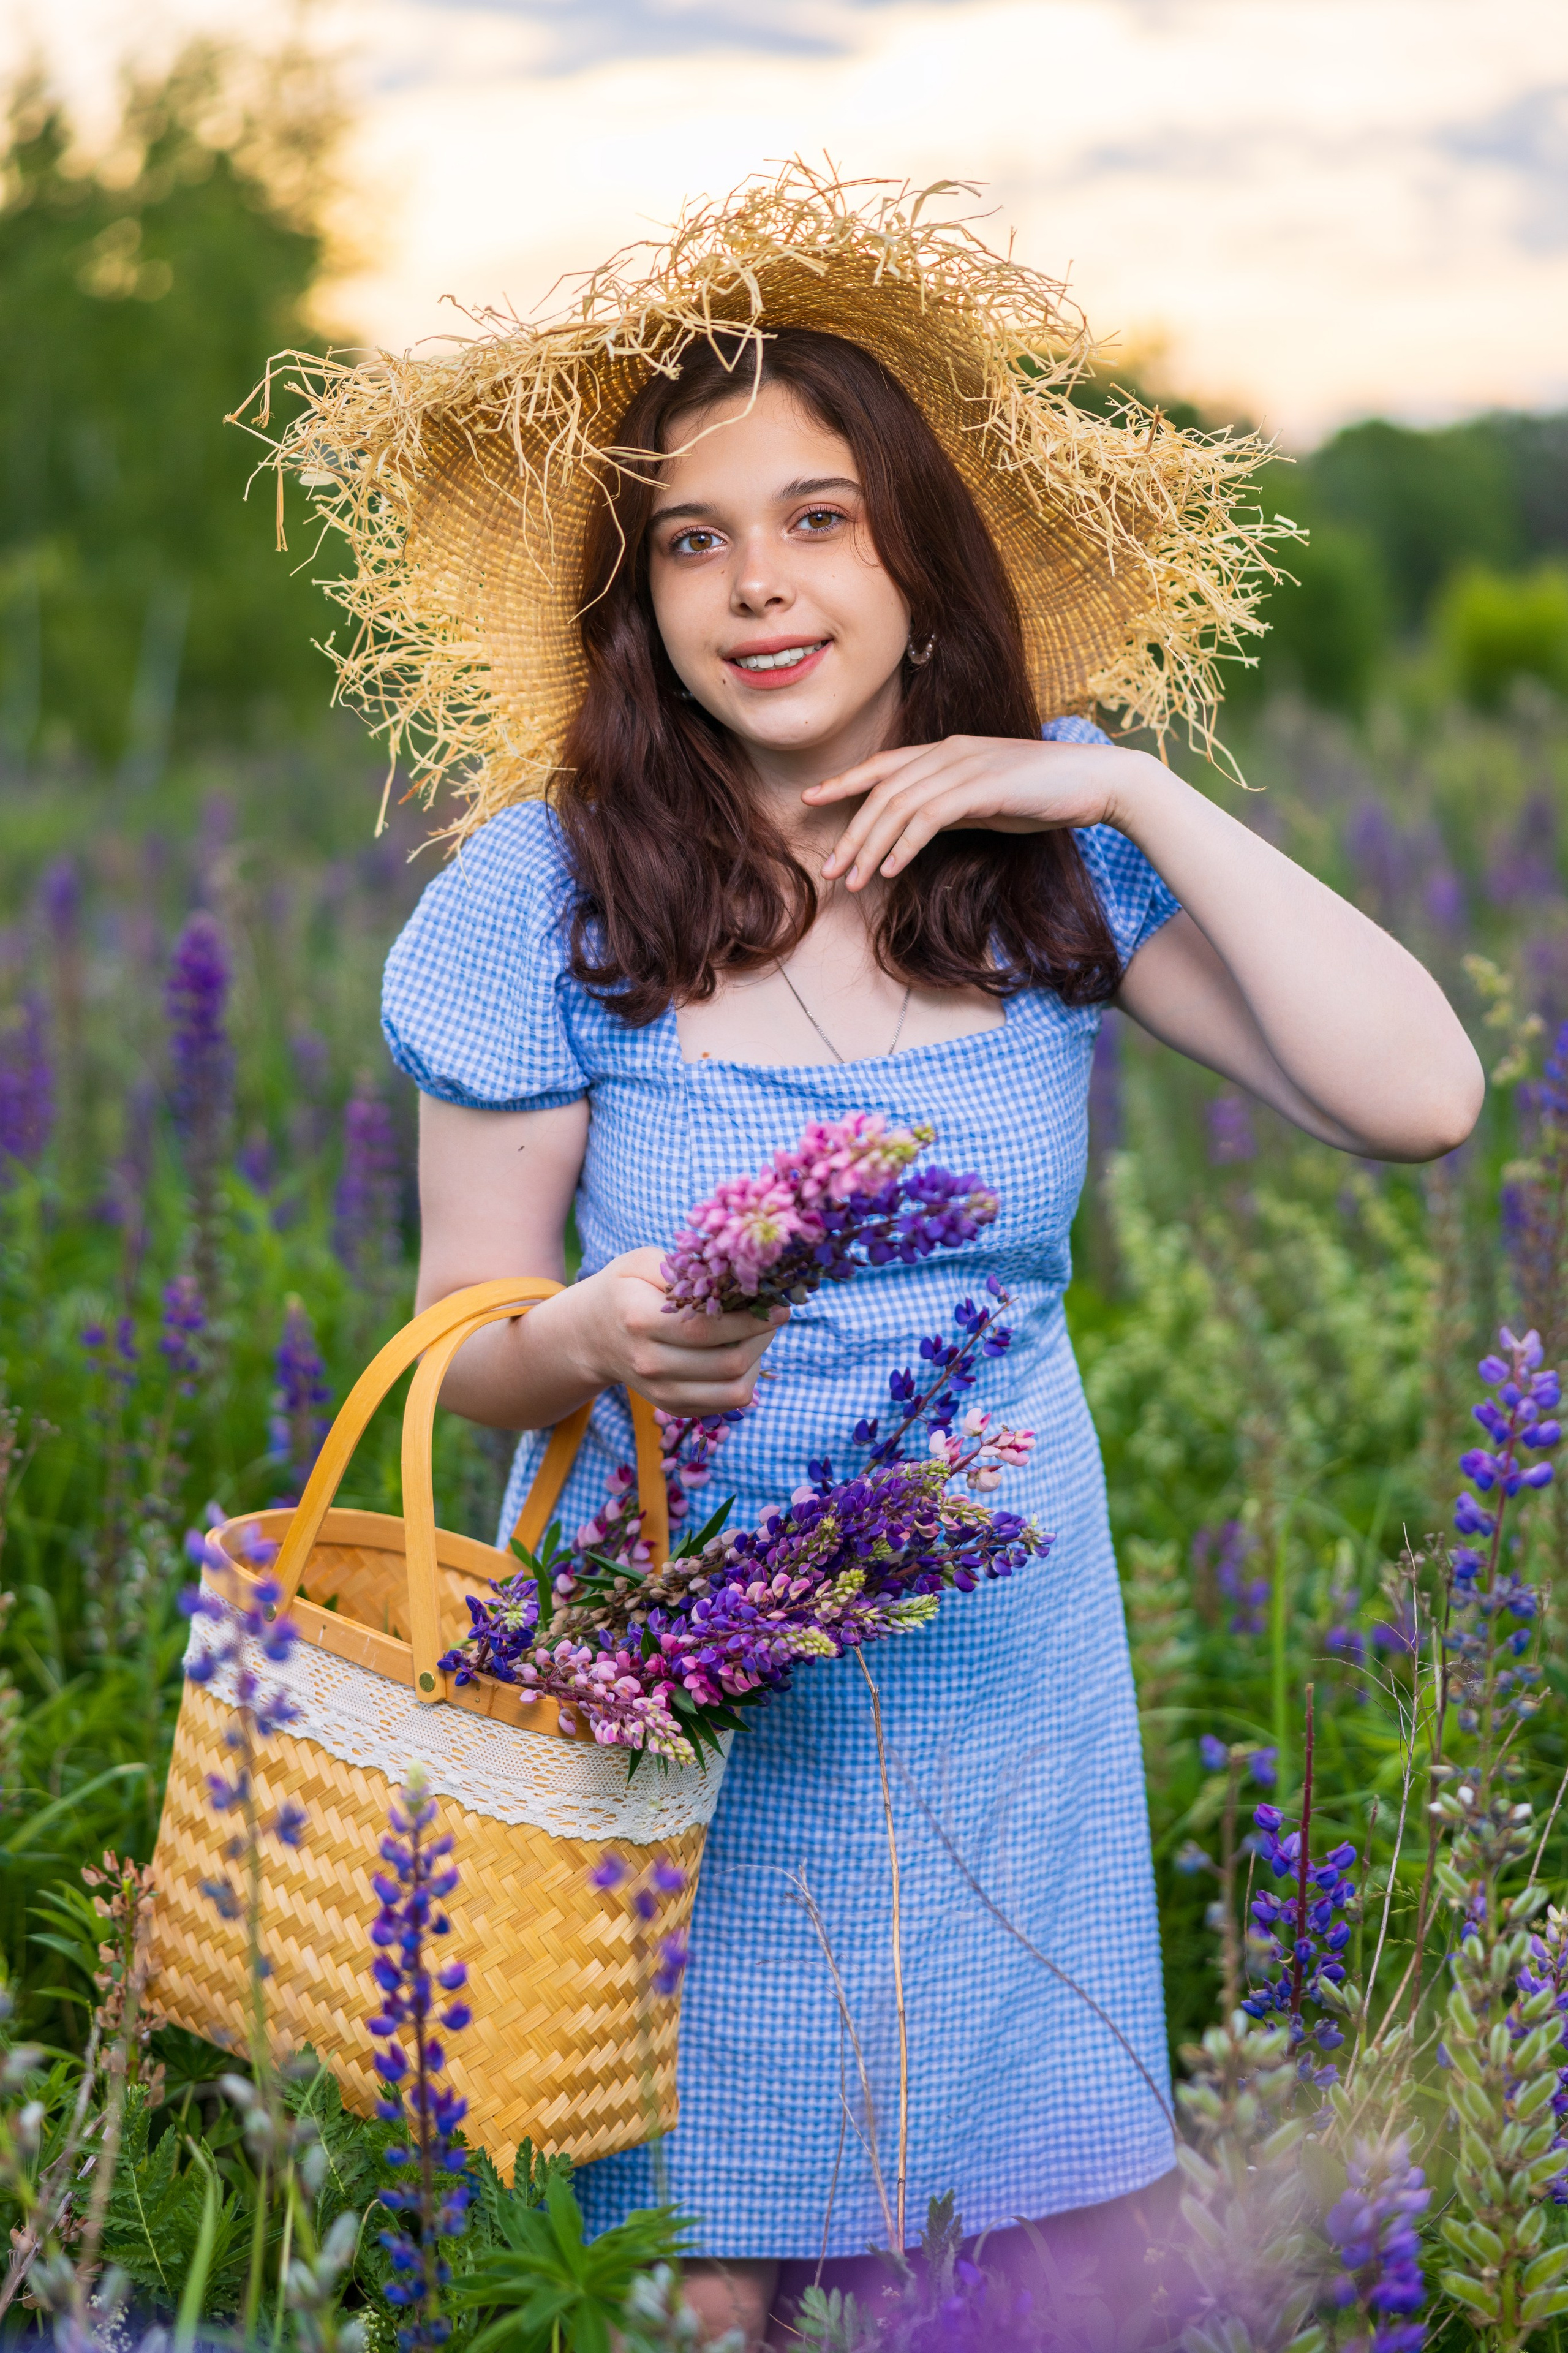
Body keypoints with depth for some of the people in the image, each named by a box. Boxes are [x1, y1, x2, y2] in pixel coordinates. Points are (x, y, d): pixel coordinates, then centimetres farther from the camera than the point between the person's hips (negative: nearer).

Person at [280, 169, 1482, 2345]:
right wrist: (595, 1338, -28)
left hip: (992, 1647, 2)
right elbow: (461, 1351, -5)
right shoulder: (553, 890, -11)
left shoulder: (1055, 845, -5)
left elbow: (1418, 1099, -15)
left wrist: (1134, 796, -18)